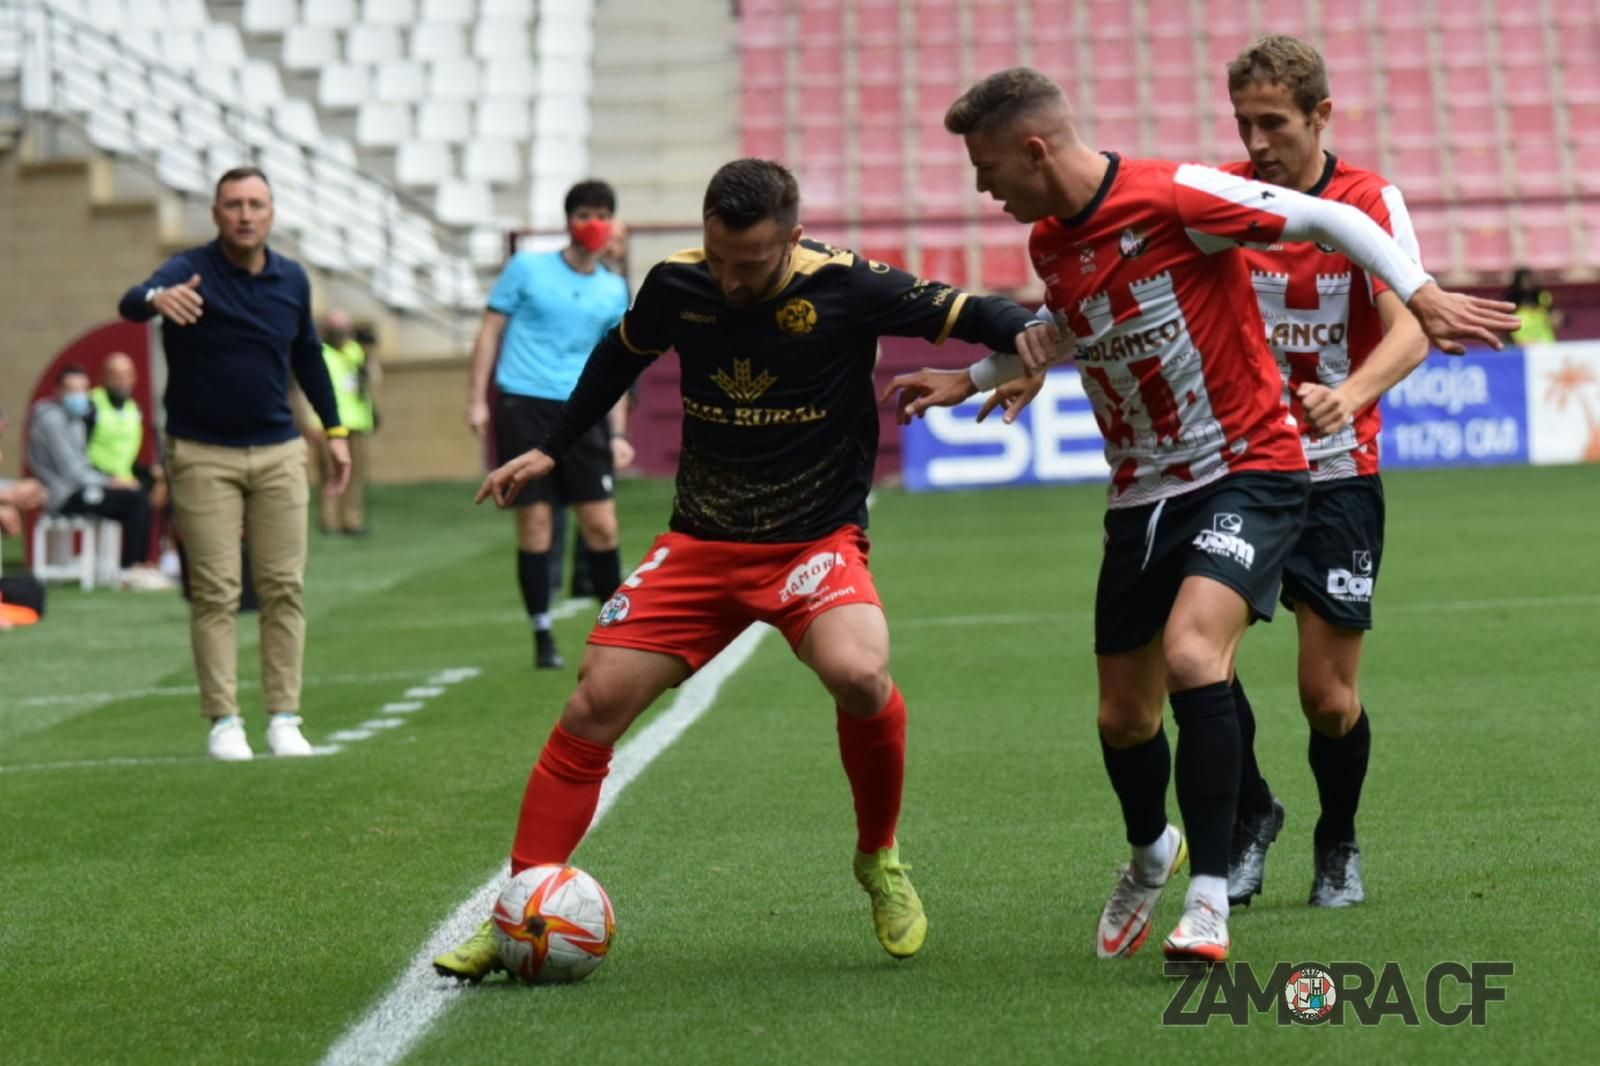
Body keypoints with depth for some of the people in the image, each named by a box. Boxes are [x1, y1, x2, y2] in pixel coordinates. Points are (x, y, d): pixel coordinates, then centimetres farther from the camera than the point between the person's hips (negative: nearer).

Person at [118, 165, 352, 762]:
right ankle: (224, 722, 0)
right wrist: (156, 298, -56)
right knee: (215, 592, -4)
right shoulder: (190, 271, -11)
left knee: (283, 589, 3)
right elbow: (131, 304, -33)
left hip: (278, 452, 4)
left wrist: (334, 428, 19)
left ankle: (284, 719, 8)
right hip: (203, 455, -4)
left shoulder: (291, 279, 5)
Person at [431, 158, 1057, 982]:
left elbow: (953, 311, -11)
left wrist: (1020, 330, -33)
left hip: (816, 539, -3)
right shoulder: (677, 284, -4)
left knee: (859, 674, -32)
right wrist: (550, 449, 22)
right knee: (595, 702, -9)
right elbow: (621, 355, 17)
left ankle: (879, 859, -4)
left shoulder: (843, 288, -15)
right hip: (700, 543, 4)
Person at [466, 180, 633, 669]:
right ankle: (543, 636, 7)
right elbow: (491, 332, 6)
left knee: (601, 523, -3)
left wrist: (619, 433, 10)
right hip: (523, 408, -2)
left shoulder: (614, 291, 11)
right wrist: (477, 399, -2)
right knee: (534, 523, -2)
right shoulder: (528, 268, 3)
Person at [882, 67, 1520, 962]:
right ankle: (1151, 855, 43)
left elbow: (1328, 219, -12)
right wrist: (969, 379, 27)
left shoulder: (1175, 196, -18)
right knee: (1124, 718, 10)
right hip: (1141, 494, 7)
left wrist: (1422, 296, -20)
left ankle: (1210, 899, -22)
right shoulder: (1049, 245, 5)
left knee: (1191, 655, -29)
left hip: (1249, 469, -7)